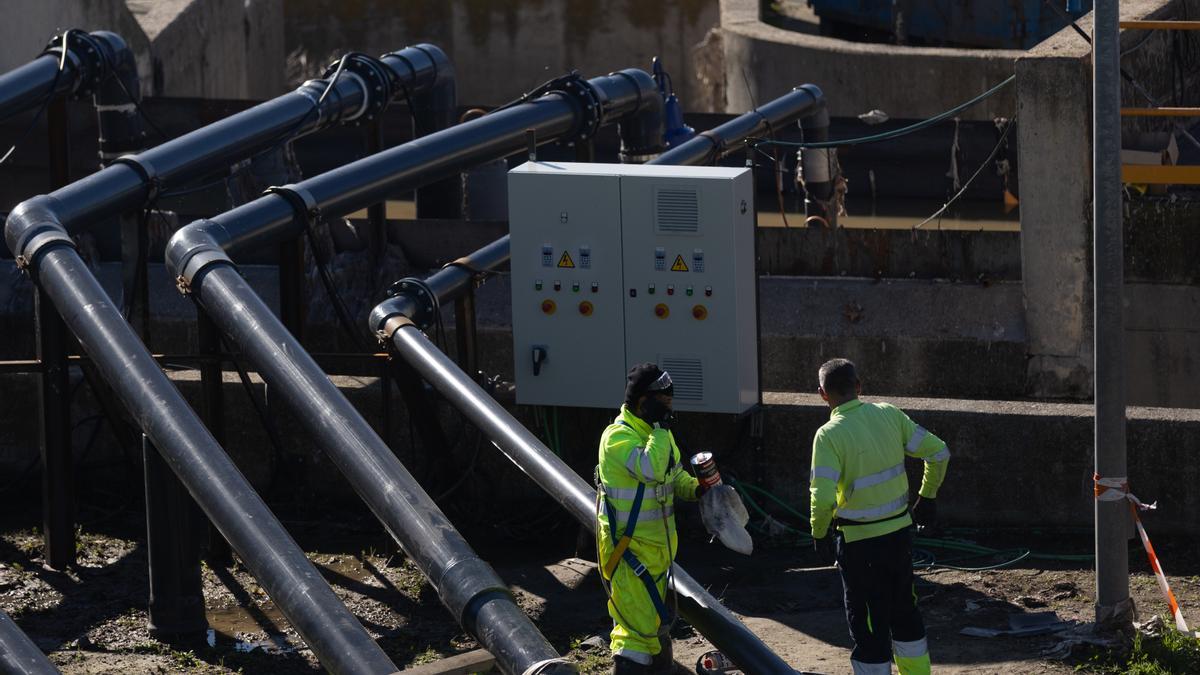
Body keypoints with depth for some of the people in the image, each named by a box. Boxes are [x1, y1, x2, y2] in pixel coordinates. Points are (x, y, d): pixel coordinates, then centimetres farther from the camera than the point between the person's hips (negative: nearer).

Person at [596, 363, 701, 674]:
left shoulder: (657, 432, 8)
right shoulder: (618, 437, -21)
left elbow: (674, 474, 20)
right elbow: (651, 469, -38)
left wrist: (695, 488, 0)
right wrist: (660, 427, -30)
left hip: (658, 543, 9)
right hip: (629, 549, -9)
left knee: (656, 617, 23)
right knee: (639, 627, -11)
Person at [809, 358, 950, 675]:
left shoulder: (829, 435, -17)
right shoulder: (889, 415, -2)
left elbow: (823, 497, -25)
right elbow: (938, 453, 2)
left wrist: (819, 533, -6)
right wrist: (928, 497, 16)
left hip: (859, 542, -5)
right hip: (899, 531, 5)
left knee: (867, 623, 5)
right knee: (904, 610, 22)